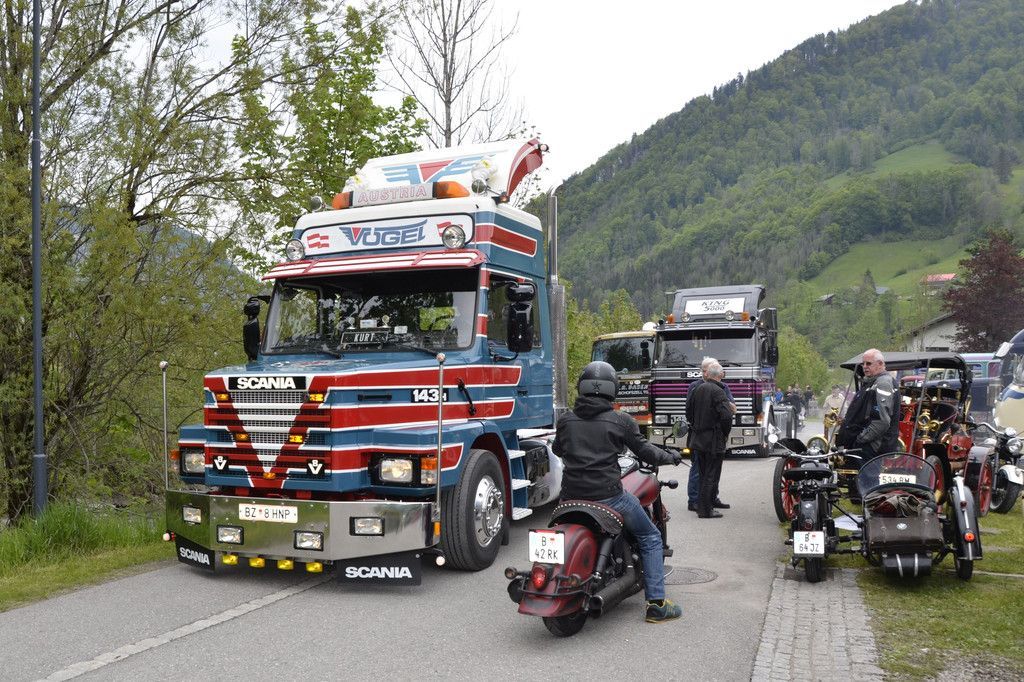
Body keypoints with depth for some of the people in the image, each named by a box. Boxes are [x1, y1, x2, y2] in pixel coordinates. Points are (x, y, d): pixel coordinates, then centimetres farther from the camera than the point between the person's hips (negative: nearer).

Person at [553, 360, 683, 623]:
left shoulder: (566, 420, 3)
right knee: (650, 538, 14)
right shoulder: (621, 421, -7)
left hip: (571, 494, 4)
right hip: (607, 495, -4)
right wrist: (671, 457, 20)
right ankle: (656, 604, 8)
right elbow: (644, 451, 0)